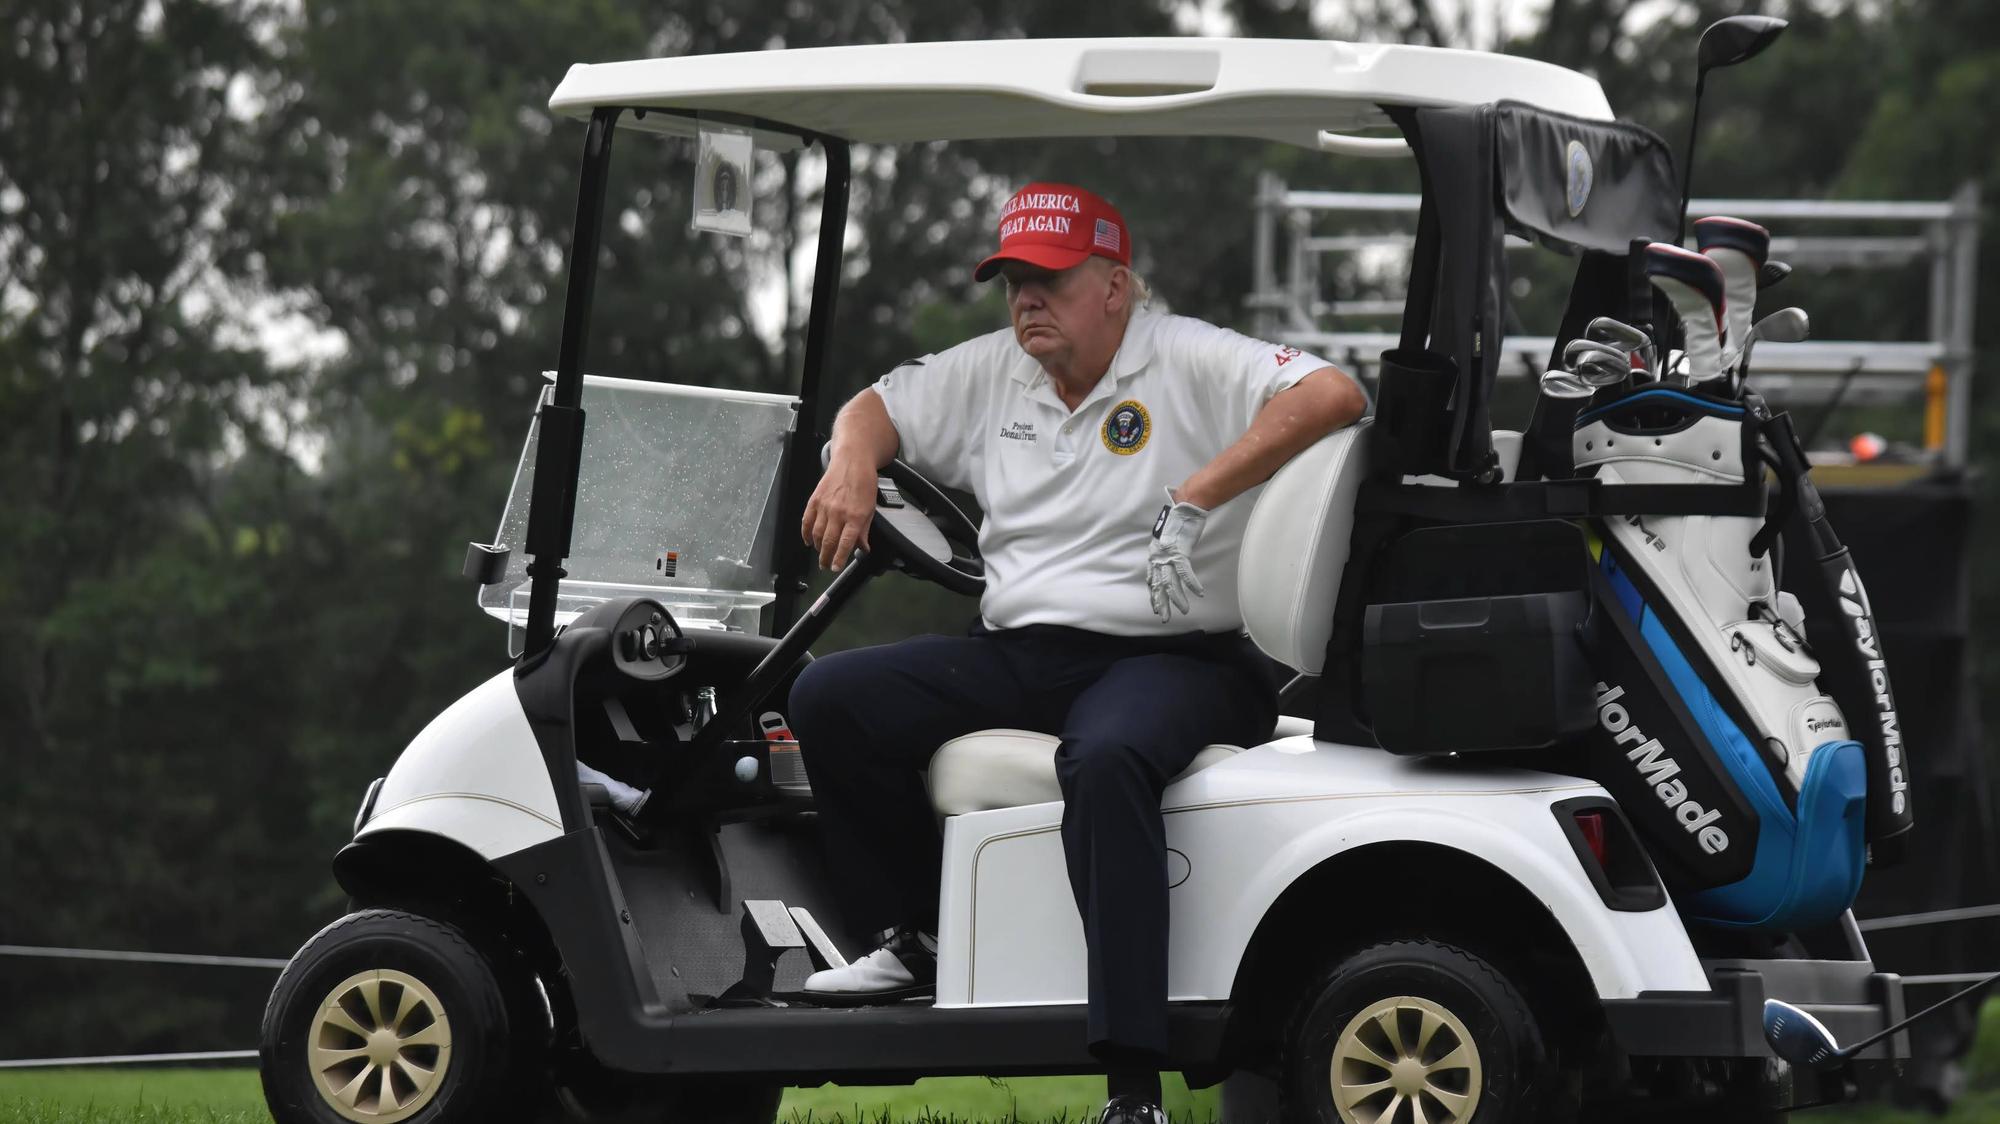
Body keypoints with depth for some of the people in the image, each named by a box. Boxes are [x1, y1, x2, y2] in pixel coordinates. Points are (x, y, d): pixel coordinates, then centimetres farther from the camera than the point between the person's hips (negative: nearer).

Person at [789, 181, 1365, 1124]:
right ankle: (915, 939, 4)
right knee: (828, 698, -11)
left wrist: (1199, 496, -24)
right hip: (1017, 654, 7)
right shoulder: (991, 372, 17)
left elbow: (1332, 396, -16)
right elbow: (878, 407, 28)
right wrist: (852, 463, 3)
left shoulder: (1187, 362, -3)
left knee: (1106, 759, -40)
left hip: (1165, 656, -7)